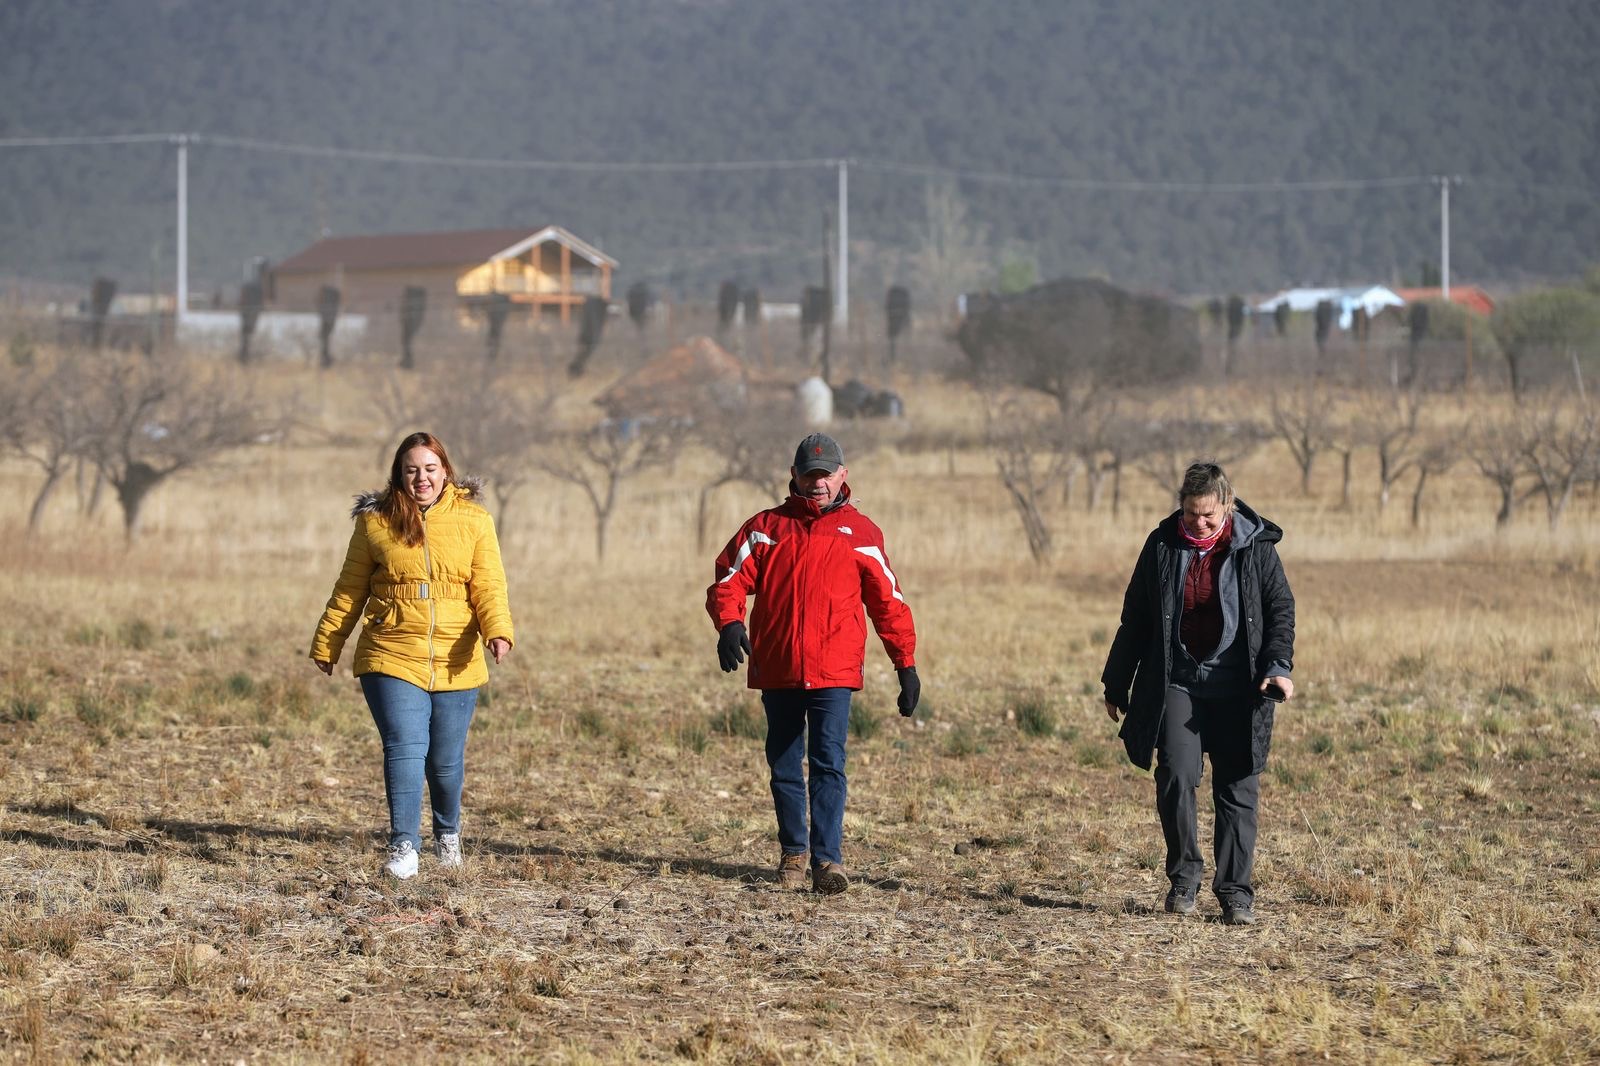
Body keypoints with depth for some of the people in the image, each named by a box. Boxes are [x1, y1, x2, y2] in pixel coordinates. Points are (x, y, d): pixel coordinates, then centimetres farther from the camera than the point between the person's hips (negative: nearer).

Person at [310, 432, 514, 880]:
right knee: (405, 747, -15)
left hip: (455, 663, 1)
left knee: (446, 758, 9)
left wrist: (498, 630, -20)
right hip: (392, 658, -1)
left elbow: (488, 585, -2)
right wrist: (325, 644, 14)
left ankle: (447, 832, 34)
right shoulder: (375, 522, 4)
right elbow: (350, 590, 12)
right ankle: (403, 845, -13)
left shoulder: (473, 520, 4)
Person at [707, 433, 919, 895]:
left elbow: (888, 600, 8)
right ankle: (793, 852, 24)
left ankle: (828, 858, -17)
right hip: (776, 669, 2)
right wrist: (729, 622, -19)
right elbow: (729, 580, 2)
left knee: (828, 764, -13)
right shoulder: (765, 527, 9)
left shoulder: (860, 532, 7)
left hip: (834, 671, -2)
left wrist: (906, 663, 2)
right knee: (784, 767, 10)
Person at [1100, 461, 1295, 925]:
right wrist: (1116, 683, 13)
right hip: (1177, 681, 1)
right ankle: (1183, 877, 3)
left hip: (1235, 687, -1)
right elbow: (1135, 617, 10)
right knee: (1176, 776, -14)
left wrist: (1278, 666, -15)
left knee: (1237, 788, -1)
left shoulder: (1255, 547, -3)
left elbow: (1281, 609, 2)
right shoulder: (1162, 545, 2)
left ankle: (1235, 891, 6)